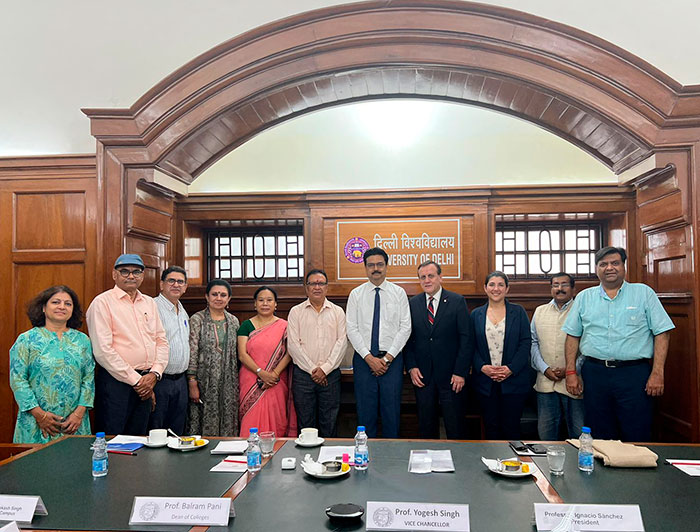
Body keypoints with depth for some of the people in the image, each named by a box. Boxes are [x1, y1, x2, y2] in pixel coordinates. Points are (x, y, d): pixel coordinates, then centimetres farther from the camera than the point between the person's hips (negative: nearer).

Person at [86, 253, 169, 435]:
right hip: (115, 381, -6)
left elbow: (161, 340, 12)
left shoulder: (149, 303, 13)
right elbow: (103, 351, -14)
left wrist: (154, 373, -4)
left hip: (146, 382, 6)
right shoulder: (103, 302, -6)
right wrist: (135, 380, -12)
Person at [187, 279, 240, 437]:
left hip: (228, 382, 4)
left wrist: (237, 380, 10)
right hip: (205, 381, -4)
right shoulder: (197, 319, -4)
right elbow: (192, 353, -9)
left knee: (227, 421, 8)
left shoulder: (233, 321, 9)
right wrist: (192, 383, -13)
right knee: (205, 421, 2)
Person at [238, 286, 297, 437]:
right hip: (251, 383, 0)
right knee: (251, 421, 0)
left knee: (276, 421, 1)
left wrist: (274, 374, -16)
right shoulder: (247, 325, 6)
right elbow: (242, 355, -2)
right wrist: (261, 373, -14)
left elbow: (288, 354, -2)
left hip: (276, 384, 0)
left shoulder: (284, 326, 5)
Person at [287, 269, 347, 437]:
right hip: (303, 373, 0)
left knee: (329, 422, 6)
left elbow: (342, 342, 0)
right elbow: (293, 344, -2)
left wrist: (325, 368, -9)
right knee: (305, 421, 6)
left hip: (330, 374, 1)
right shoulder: (296, 311, 5)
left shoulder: (337, 312, 8)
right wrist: (312, 369, -9)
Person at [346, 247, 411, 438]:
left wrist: (387, 358, -9)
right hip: (363, 359, 0)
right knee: (365, 410, 5)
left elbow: (405, 328, -1)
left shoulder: (399, 293, 3)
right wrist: (369, 358, -9)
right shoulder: (356, 294, 4)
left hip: (392, 359, 0)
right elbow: (352, 330, -1)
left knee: (392, 410, 5)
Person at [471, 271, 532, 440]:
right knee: (491, 428, 8)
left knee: (511, 427, 3)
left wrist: (510, 369, -12)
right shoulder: (476, 314, 8)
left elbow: (526, 343, -2)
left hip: (514, 379, -1)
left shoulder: (518, 312, 4)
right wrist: (482, 367, -10)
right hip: (485, 380, 2)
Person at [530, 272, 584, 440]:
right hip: (545, 382, 3)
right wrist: (545, 369, -3)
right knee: (546, 433, 10)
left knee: (579, 434, 4)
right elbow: (533, 343, 9)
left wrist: (570, 370, -13)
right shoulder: (540, 311, 12)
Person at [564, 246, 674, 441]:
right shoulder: (584, 297, 10)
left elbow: (661, 333, 1)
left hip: (634, 374, -2)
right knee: (599, 437, 9)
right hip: (595, 372, 2)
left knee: (637, 438, 2)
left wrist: (657, 373, -7)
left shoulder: (644, 293, 5)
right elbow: (573, 336, 11)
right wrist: (571, 372, 3)